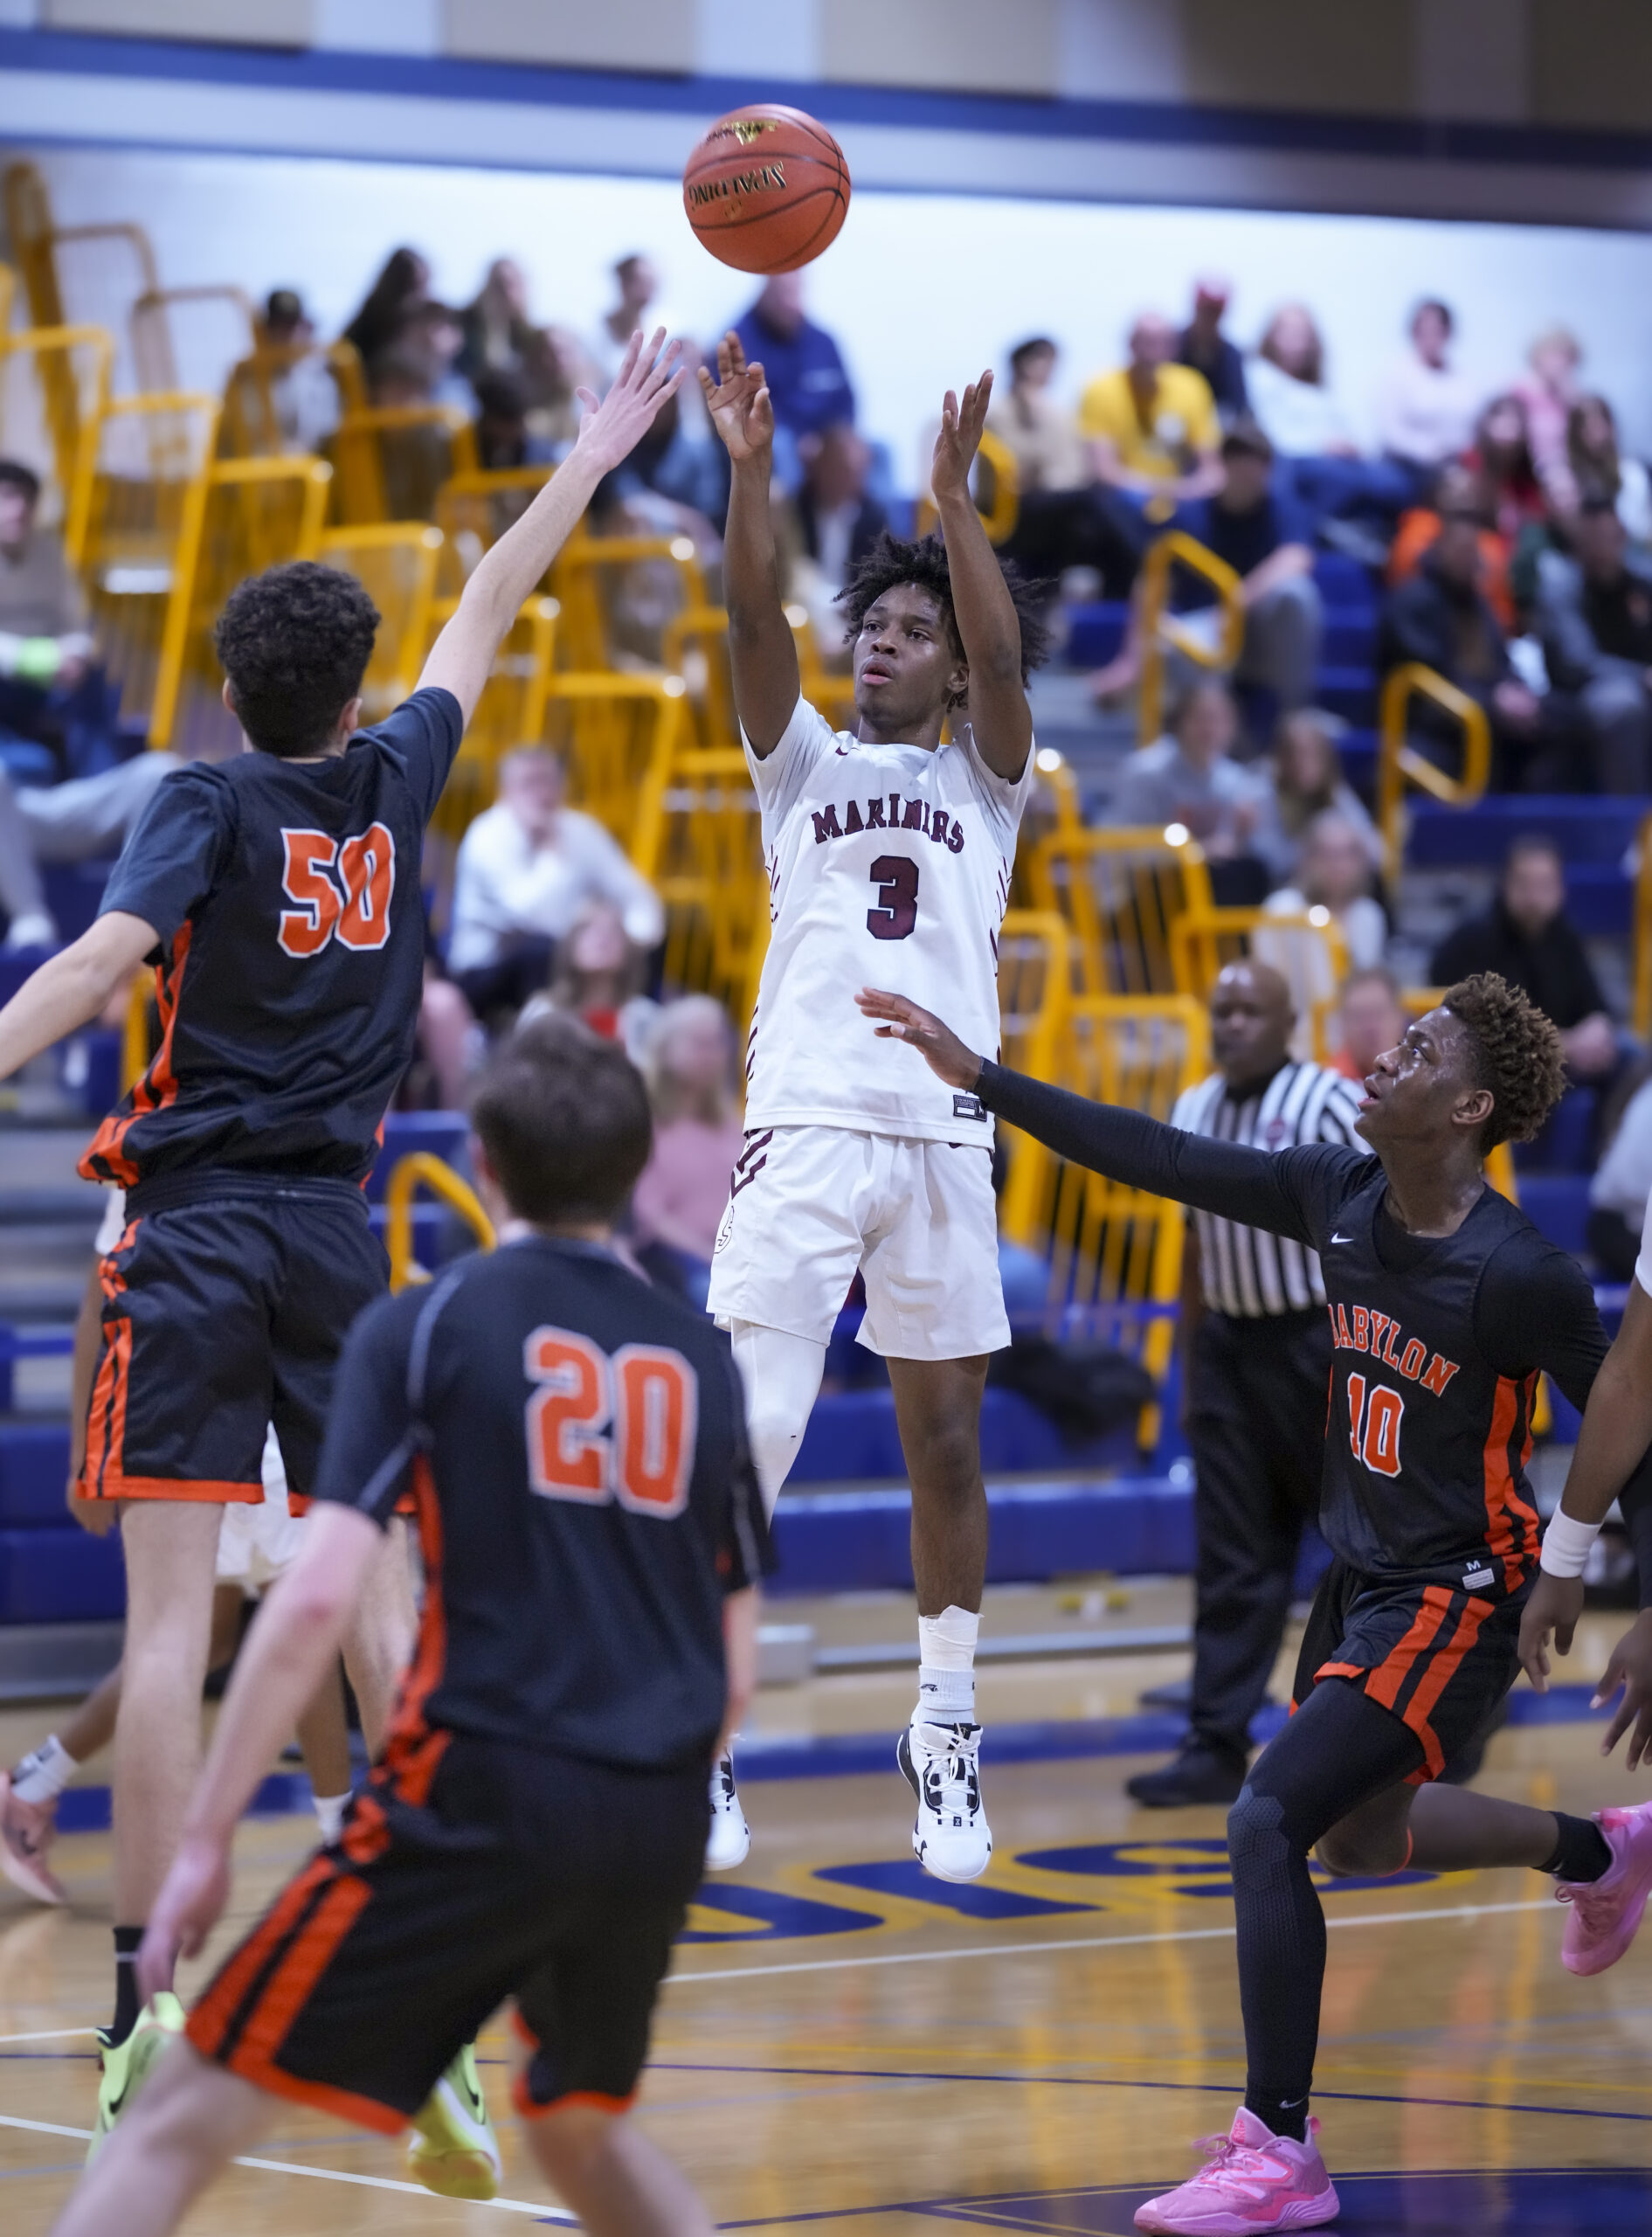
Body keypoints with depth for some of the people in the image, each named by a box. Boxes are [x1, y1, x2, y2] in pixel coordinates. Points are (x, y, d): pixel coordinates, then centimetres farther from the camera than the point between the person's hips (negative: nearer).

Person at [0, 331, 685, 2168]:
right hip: (340, 1238, 3)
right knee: (377, 1591, 7)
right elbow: (487, 613, 22)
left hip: (199, 1235, -3)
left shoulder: (209, 802, -3)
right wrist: (590, 459, 34)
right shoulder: (392, 781, 7)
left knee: (171, 1614, -6)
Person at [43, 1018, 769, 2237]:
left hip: (480, 1790, -5)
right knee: (580, 2126, 30)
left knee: (188, 2114, -1)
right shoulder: (703, 1359, 14)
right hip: (659, 1820, 5)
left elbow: (318, 1598, -10)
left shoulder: (422, 1328, 1)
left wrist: (206, 1838, -7)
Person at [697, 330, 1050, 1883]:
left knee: (944, 1444, 7)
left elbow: (1002, 652, -5)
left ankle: (946, 1740, 17)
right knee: (748, 1440, -10)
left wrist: (953, 500, -17)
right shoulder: (804, 764, 14)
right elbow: (754, 624, -3)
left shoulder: (982, 781, 14)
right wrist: (750, 466, -17)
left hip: (944, 1139, 1)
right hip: (806, 1128, -1)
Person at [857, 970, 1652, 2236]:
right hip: (1363, 1576, 8)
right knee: (1358, 1838, 25)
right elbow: (1162, 1161, 3)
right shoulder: (1340, 1195, -4)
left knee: (1270, 1820, -19)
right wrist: (976, 1077, 1)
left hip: (1455, 1595, -8)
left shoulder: (1519, 1276, -23)